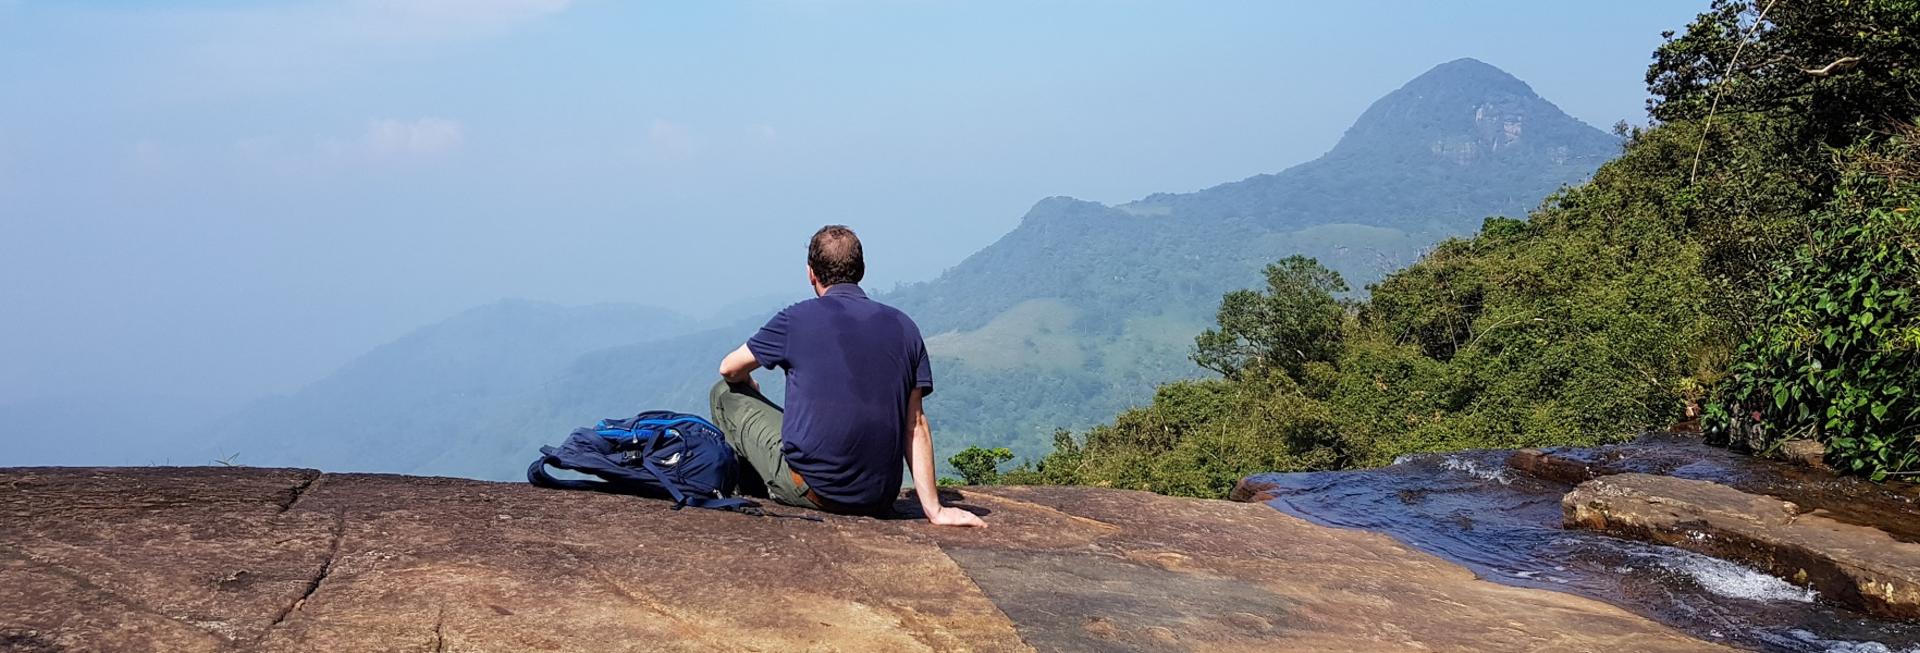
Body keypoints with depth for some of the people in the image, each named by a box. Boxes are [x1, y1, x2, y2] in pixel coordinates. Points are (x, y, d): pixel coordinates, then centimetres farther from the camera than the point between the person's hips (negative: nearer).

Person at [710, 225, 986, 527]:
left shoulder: (798, 319, -5)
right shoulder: (904, 328, 4)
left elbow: (730, 369, 10)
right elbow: (916, 425, 3)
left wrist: (749, 386, 34)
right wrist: (934, 509, 4)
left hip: (812, 489, -5)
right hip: (878, 499, 5)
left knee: (726, 394, 17)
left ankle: (756, 492, 32)